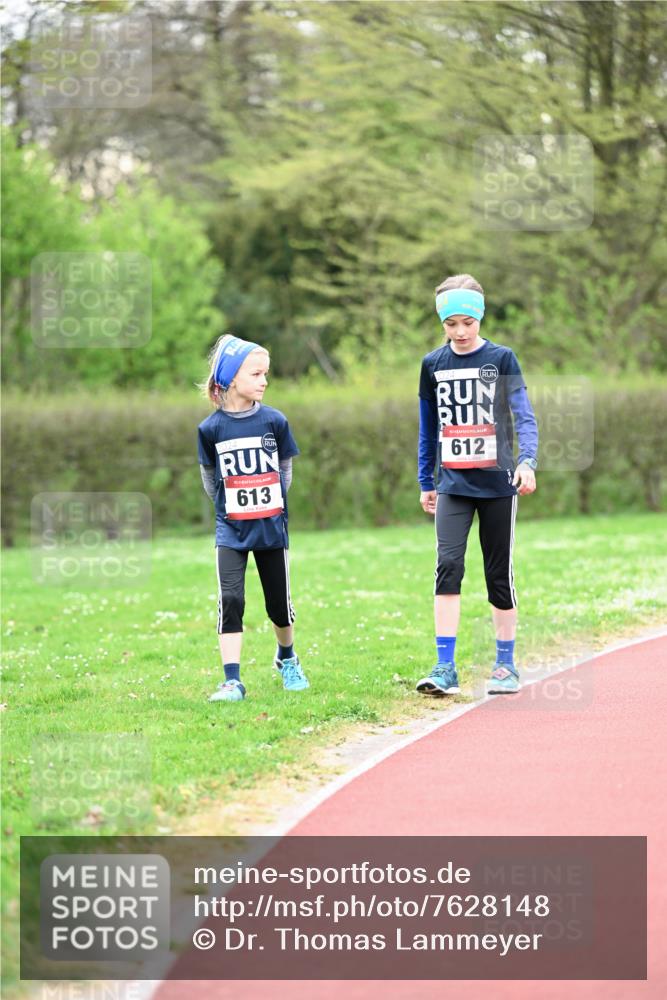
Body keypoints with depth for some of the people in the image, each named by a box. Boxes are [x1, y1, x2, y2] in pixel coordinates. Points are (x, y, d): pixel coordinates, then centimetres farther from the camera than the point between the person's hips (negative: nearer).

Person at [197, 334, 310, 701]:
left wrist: (270, 504, 8)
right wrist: (230, 506, 7)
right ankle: (232, 681, -11)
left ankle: (286, 657, 37)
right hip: (231, 530, -1)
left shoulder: (274, 421, -4)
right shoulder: (211, 428, -6)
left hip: (272, 527, 1)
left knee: (279, 602, 10)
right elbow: (210, 479, 7)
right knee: (230, 599, -12)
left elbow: (285, 470, 8)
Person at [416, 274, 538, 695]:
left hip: (498, 484, -2)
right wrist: (426, 483, 16)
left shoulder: (501, 359, -3)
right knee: (448, 565, -14)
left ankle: (506, 665, 17)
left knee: (500, 573, 4)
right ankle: (446, 668, -15)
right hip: (453, 485, 2)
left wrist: (528, 460, -24)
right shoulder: (433, 364, 6)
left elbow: (524, 416, -8)